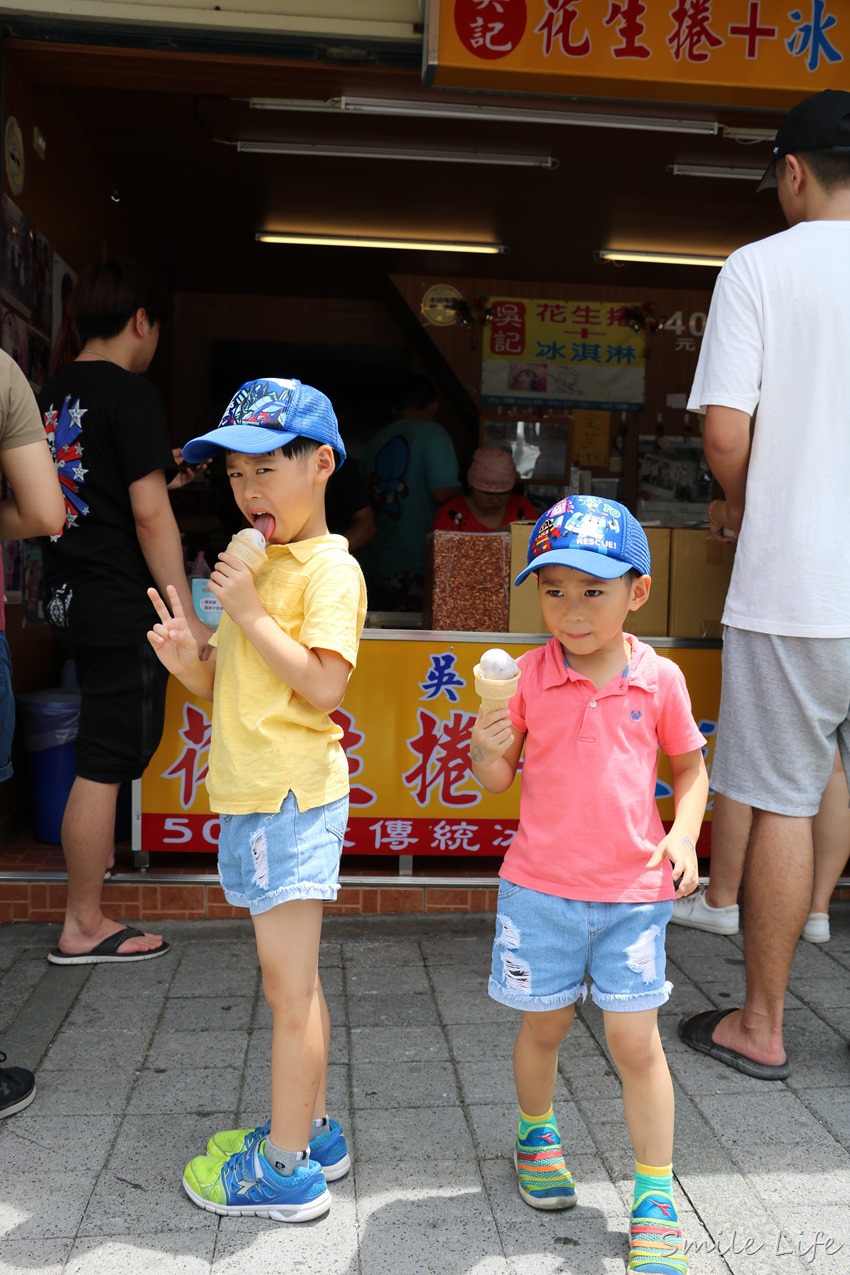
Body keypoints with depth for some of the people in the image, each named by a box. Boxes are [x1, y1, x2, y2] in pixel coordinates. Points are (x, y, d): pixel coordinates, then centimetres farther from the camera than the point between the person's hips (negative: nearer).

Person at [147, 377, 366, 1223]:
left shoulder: (330, 570, -11)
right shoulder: (256, 567, 17)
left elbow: (324, 686, -22)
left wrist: (251, 613, -19)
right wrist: (189, 663, -2)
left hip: (292, 797, -9)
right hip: (252, 797, 9)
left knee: (288, 987, 1)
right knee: (293, 985, 18)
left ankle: (285, 1170, 15)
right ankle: (313, 1132, 33)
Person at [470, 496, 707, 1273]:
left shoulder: (659, 679, -5)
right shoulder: (529, 676, -6)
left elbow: (691, 770, 9)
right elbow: (499, 780, -1)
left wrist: (684, 833, -7)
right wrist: (486, 750, -22)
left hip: (633, 894, 0)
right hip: (541, 889, 1)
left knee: (636, 1042, 4)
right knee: (545, 1026, 16)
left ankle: (655, 1203, 22)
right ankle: (536, 1136, 45)